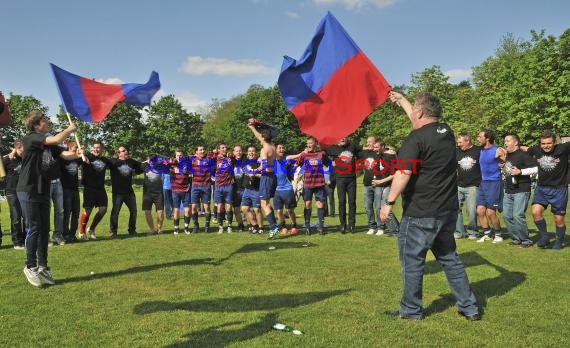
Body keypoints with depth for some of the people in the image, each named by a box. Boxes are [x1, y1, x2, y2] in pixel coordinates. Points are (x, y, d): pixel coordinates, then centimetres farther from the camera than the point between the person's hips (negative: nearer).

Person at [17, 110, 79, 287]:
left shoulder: (49, 144, 13)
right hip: (28, 191, -7)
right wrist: (70, 128, -8)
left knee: (44, 230, 7)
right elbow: (57, 140, -22)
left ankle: (43, 267, 14)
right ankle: (31, 267, 7)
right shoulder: (31, 138, -10)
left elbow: (65, 154, 6)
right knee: (34, 229, -5)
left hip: (43, 192, 7)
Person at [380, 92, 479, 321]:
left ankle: (411, 310, 17)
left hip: (420, 213, -8)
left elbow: (403, 174, -21)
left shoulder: (416, 138, -16)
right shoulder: (446, 132, 8)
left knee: (411, 260, 6)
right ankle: (469, 307, 24)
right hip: (448, 210, 8)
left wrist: (389, 202, -14)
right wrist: (401, 101, 36)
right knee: (449, 258, 19)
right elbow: (422, 120, 27)